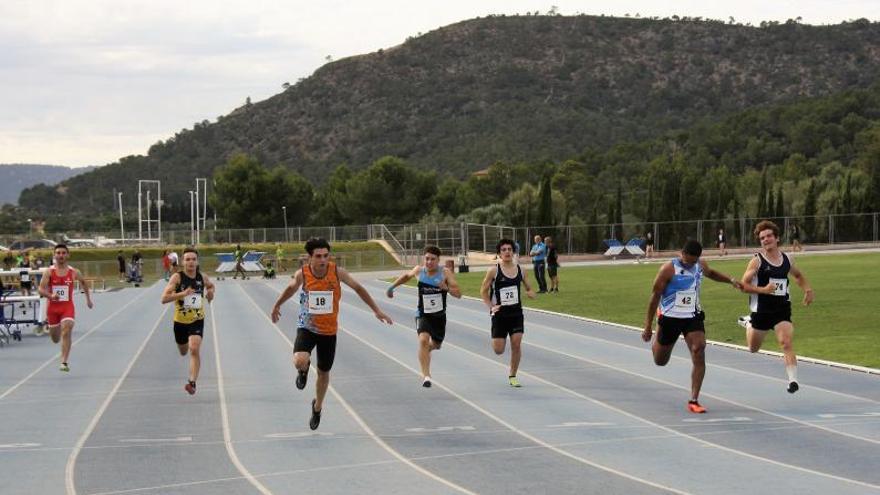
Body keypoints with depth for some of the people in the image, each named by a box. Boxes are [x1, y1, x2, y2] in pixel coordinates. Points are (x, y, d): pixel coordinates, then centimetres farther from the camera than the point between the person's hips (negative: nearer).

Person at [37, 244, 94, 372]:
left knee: (66, 332, -21)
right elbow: (41, 289, -13)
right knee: (55, 339, 14)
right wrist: (50, 296, -32)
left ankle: (64, 362, -21)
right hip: (53, 307, 1)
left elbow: (84, 283, 19)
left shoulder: (74, 272, -2)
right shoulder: (49, 272, -6)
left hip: (68, 307, -1)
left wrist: (88, 299, 23)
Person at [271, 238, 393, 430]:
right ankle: (304, 369, 13)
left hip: (329, 330, 1)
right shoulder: (302, 274, -15)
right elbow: (291, 288, 8)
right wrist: (277, 306, 23)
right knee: (300, 361, -28)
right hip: (307, 327, -1)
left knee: (324, 372, 15)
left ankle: (317, 407, 43)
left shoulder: (337, 272, -15)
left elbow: (358, 288, -1)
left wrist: (376, 310, -1)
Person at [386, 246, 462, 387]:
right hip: (423, 315, -2)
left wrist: (446, 288, -33)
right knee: (423, 339, -27)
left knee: (436, 345, 20)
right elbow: (407, 276, 16)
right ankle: (426, 376, -29)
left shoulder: (446, 273, -12)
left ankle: (427, 349, 60)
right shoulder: (419, 270, -8)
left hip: (439, 316, 2)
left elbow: (458, 294, -16)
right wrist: (392, 286, 19)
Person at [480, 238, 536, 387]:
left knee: (516, 344, -8)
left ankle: (512, 376, 9)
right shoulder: (494, 271, -8)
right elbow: (483, 290, 0)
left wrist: (530, 293, -8)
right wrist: (490, 306, -11)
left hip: (516, 313, 2)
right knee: (498, 350, -3)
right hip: (500, 314, -2)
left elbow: (528, 288, 15)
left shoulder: (519, 270, 2)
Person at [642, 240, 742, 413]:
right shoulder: (668, 269, -17)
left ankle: (694, 401, -13)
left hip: (693, 316, 3)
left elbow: (711, 273, 25)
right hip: (670, 318, -3)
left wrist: (731, 280, 10)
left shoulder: (700, 265, -1)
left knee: (699, 352, -18)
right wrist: (648, 326, -12)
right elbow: (655, 296, -13)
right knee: (660, 361, 11)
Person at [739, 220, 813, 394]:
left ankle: (793, 379, -25)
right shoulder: (757, 261, -9)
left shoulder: (787, 260, 4)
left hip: (782, 310, 1)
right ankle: (749, 325, 53)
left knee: (786, 343, -21)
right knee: (753, 349, 18)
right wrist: (763, 290, -26)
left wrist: (807, 289, 8)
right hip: (761, 312, -1)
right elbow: (744, 285, -12)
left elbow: (798, 275, 26)